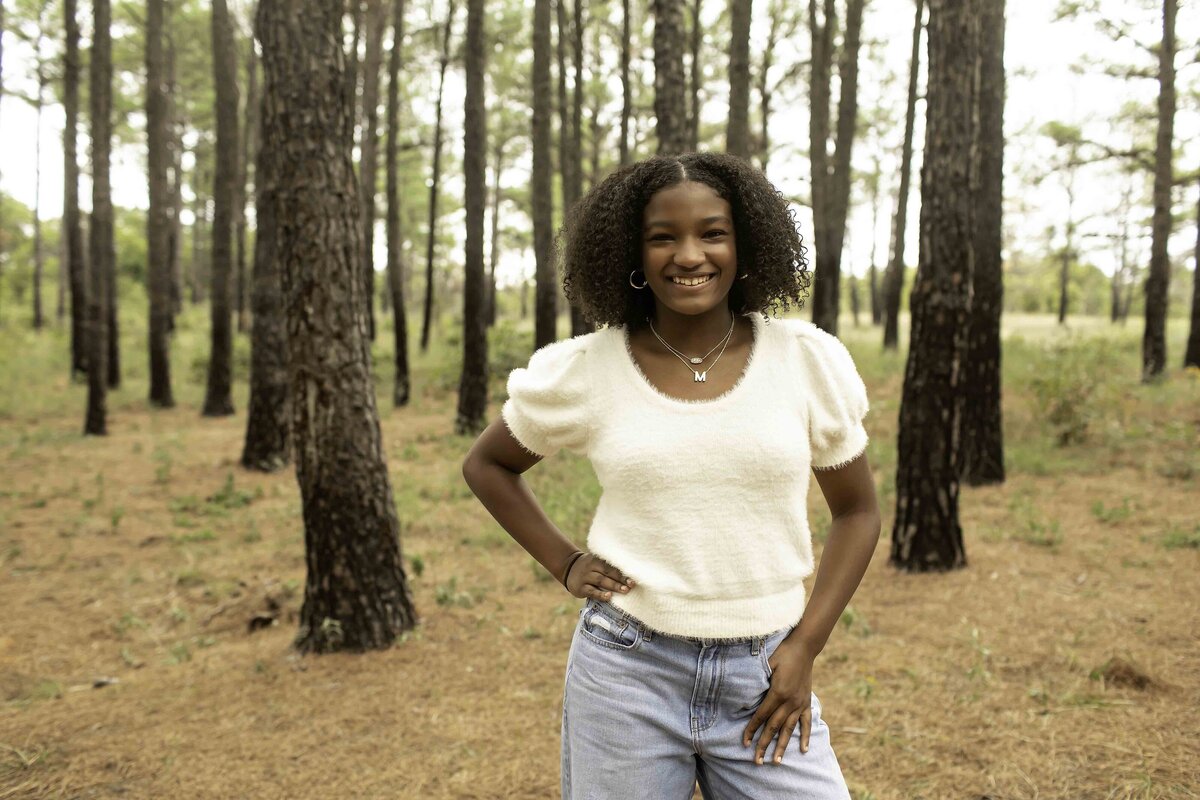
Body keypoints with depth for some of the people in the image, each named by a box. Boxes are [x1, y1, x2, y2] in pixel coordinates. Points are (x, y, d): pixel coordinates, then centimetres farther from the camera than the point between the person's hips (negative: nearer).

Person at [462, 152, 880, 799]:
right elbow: (485, 465, 12)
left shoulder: (806, 361, -4)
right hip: (625, 672, 0)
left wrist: (805, 648, -2)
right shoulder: (582, 371, -5)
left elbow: (857, 511, 7)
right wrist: (564, 563, 0)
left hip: (762, 675, 1)